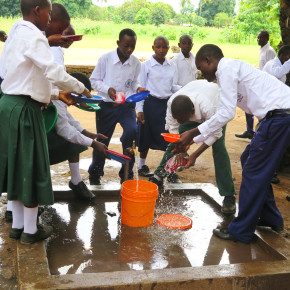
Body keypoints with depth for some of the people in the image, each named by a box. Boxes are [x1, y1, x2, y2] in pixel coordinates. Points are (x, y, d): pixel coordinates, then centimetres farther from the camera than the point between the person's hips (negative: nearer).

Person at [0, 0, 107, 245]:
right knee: (31, 167, 1)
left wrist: (56, 94, 17)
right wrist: (80, 88, -7)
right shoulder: (33, 36, -14)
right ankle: (30, 230, 13)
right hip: (23, 110, -9)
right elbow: (54, 72, -23)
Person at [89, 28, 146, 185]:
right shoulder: (105, 58, -7)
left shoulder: (136, 63, 0)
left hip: (126, 105, 1)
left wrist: (138, 89, -9)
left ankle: (126, 173, -7)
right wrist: (107, 89, -19)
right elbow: (94, 80, -1)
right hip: (106, 106, -1)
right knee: (102, 140, 11)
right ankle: (95, 173, 37)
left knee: (132, 130, -25)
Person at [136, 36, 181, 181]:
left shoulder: (172, 66, 9)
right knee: (147, 136, 5)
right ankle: (142, 166, 24)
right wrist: (140, 110, -8)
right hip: (151, 103, -4)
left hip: (167, 103, 4)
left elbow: (173, 86, 11)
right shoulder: (146, 65, -3)